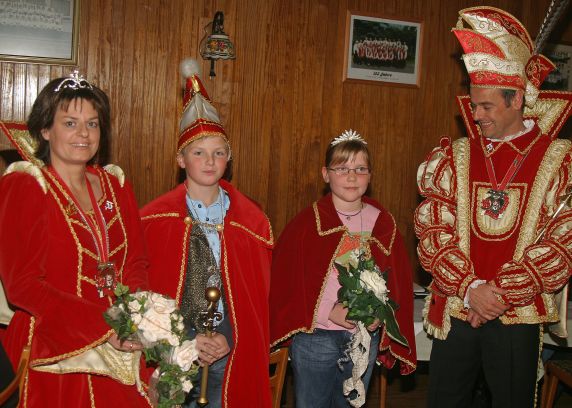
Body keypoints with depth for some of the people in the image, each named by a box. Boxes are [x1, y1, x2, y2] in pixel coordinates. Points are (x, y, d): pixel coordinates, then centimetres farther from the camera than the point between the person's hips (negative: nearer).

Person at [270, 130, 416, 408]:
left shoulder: (383, 224, 3)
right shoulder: (307, 222, -7)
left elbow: (400, 280, 5)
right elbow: (285, 281, -10)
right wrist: (329, 311, -18)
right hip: (315, 336, -3)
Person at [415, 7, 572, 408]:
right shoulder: (454, 159, 3)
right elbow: (432, 233, -3)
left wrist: (501, 292, -13)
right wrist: (470, 288, -14)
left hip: (519, 315, -1)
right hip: (455, 310, 2)